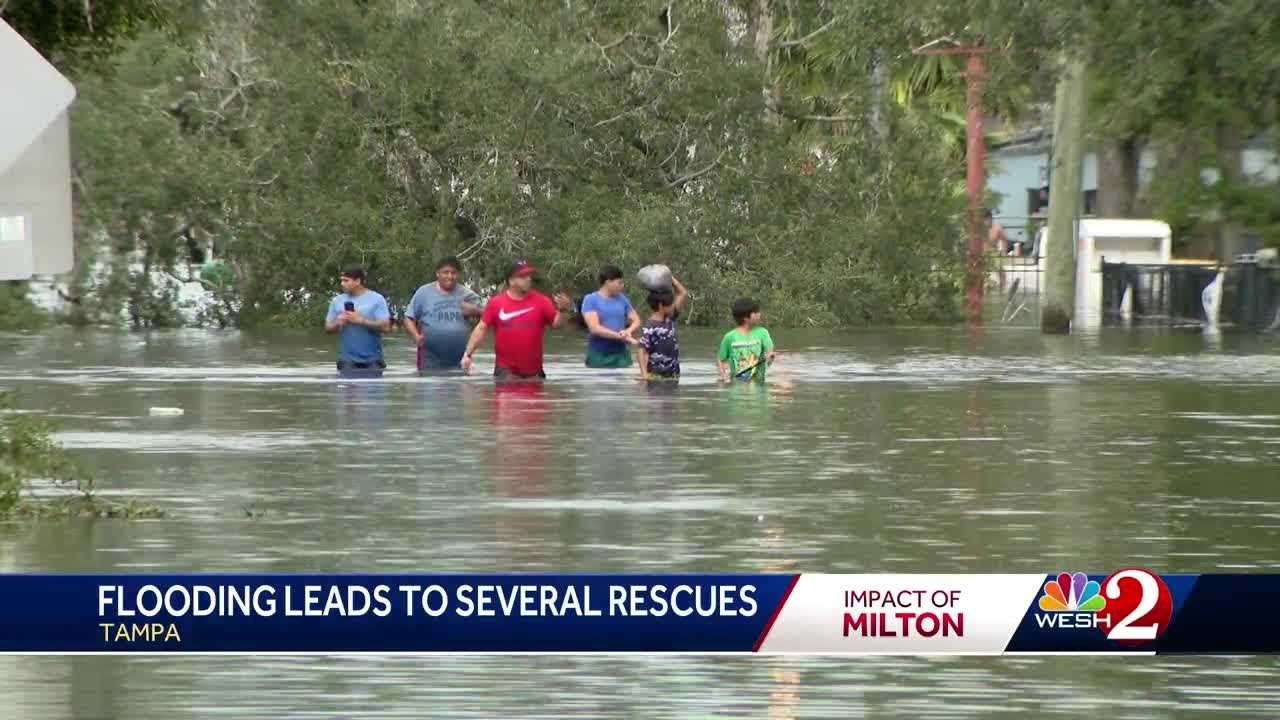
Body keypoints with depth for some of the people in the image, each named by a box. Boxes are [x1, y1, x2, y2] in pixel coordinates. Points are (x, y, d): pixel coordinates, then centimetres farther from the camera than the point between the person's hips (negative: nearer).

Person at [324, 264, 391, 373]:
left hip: (372, 360, -2)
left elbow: (384, 326, -9)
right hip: (348, 361, 2)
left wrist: (360, 320, -16)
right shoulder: (337, 301, 9)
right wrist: (337, 323, -10)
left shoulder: (376, 299, -1)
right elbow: (328, 328, 13)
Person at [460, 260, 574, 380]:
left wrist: (562, 310, -23)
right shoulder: (496, 302, -2)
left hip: (534, 372, 2)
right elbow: (482, 328, 1)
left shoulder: (541, 301, 0)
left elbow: (556, 323, -1)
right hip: (506, 371, -2)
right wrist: (468, 353, -6)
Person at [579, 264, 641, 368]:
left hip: (620, 354, 4)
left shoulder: (622, 299, 9)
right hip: (599, 355, -4)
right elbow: (594, 328, -17)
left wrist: (628, 331, -10)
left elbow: (636, 320, 14)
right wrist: (620, 336, -20)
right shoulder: (591, 300, -6)